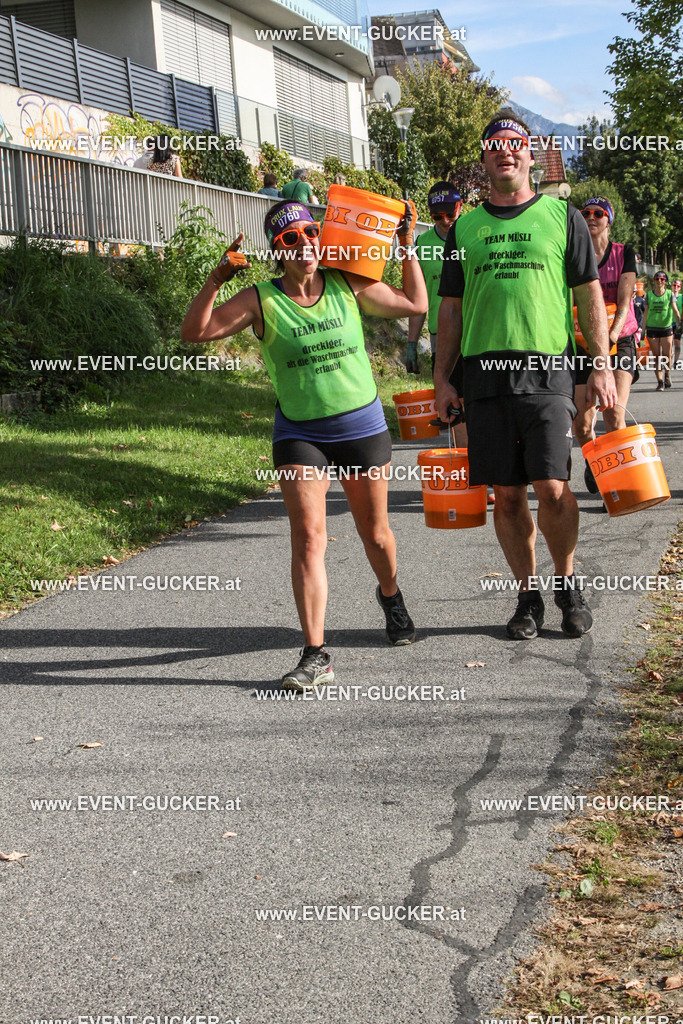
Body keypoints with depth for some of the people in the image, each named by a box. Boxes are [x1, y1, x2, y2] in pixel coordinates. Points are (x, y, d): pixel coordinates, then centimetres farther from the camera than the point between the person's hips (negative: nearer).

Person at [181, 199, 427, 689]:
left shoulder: (348, 286, 0)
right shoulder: (261, 300, -6)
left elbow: (416, 303, 9)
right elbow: (195, 332, -11)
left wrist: (408, 246, 5)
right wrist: (216, 279, -21)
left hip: (362, 424, 2)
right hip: (299, 432, -2)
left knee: (375, 532, 14)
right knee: (308, 538, -13)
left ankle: (390, 595, 48)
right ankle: (316, 655, -10)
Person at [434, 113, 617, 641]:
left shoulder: (562, 216, 9)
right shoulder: (465, 227, 15)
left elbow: (591, 294, 7)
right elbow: (450, 309, 16)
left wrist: (602, 365, -1)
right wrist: (442, 379, 9)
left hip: (548, 368, -2)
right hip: (484, 373, 2)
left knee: (552, 486, -10)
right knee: (507, 493, 3)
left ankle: (568, 586, 12)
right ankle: (528, 596, 16)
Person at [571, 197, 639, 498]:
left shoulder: (624, 254, 2)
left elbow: (624, 302, -9)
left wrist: (611, 336, -25)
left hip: (619, 341, -2)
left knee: (614, 412, -20)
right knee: (581, 421, -2)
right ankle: (591, 462, 29)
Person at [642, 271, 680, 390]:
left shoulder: (669, 294, 2)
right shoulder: (649, 295, 5)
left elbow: (675, 311, -5)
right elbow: (646, 313, 7)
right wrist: (643, 330, 3)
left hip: (666, 328, -1)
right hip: (652, 329, 1)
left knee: (666, 356, -3)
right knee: (656, 357, -1)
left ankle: (667, 374, 24)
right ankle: (660, 381, 5)